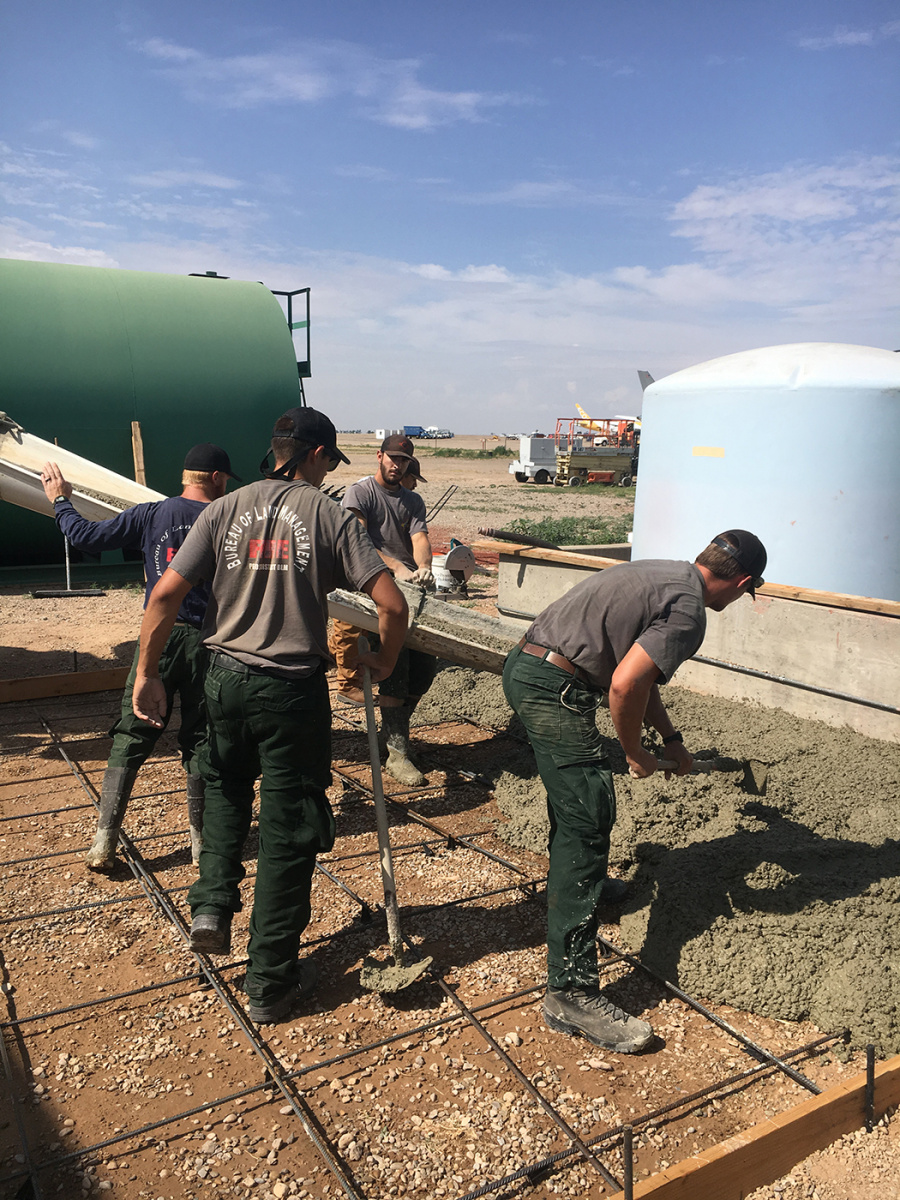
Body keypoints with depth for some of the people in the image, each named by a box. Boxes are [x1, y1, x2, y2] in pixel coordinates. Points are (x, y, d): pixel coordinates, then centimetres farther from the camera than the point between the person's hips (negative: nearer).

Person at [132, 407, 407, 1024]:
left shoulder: (226, 509, 3)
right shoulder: (330, 515, -5)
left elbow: (165, 597, -2)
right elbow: (393, 604, -13)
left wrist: (147, 674, 8)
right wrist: (384, 662, 5)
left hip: (225, 677, 4)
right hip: (293, 689, -3)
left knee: (226, 786, 32)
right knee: (289, 832, 9)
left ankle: (213, 903, 20)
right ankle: (271, 982, 20)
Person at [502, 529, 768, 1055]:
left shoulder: (663, 575, 18)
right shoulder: (688, 611, -12)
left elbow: (641, 674, 27)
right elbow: (624, 685, -22)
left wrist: (672, 739, 32)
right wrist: (636, 752, -5)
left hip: (524, 663, 11)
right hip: (555, 688, -11)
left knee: (575, 787, 30)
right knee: (587, 819, -9)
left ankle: (579, 881, 53)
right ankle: (572, 993, -7)